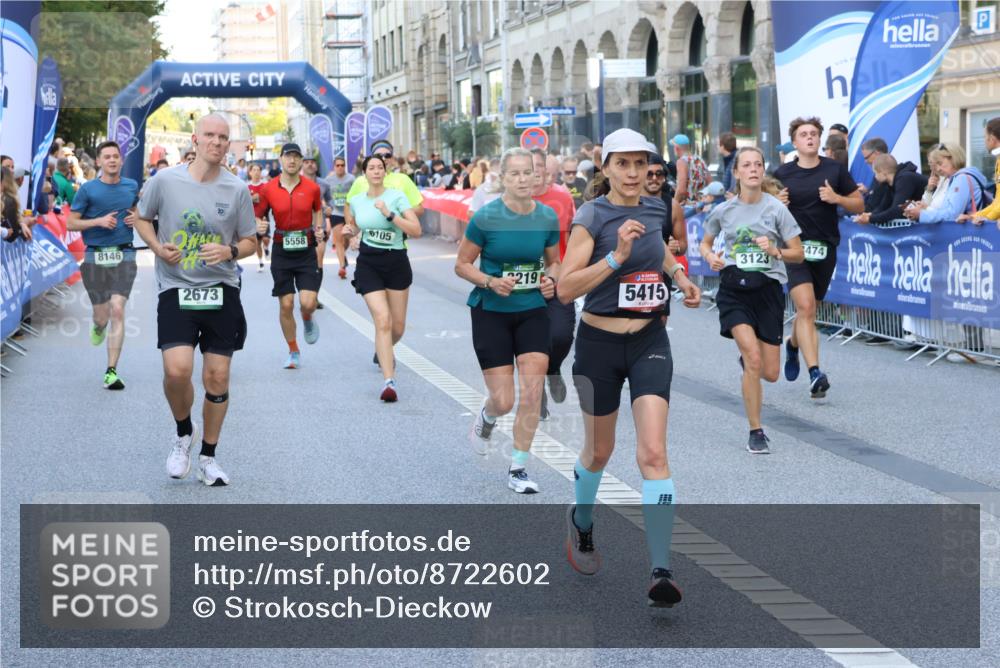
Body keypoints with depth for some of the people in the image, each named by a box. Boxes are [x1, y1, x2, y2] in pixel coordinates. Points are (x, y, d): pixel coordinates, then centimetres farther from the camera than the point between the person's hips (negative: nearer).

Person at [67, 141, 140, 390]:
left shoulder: (132, 186, 8)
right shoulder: (88, 189, -1)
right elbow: (70, 223, 0)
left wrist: (136, 218, 5)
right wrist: (98, 221, -13)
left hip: (124, 256, 1)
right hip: (95, 257, -1)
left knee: (117, 310, -14)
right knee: (102, 316, 3)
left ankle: (112, 371, -12)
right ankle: (98, 326, 45)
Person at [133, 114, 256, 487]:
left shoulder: (237, 190, 0)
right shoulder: (165, 181, -3)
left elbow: (249, 243, 9)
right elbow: (142, 218, 13)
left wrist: (230, 252, -13)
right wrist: (157, 247, -6)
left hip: (221, 291, 2)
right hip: (176, 289, -2)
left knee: (217, 378, 3)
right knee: (177, 370, -18)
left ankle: (208, 457, 20)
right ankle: (183, 434, 12)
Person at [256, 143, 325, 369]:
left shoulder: (312, 187, -2)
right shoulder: (268, 189, -3)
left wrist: (319, 229, 0)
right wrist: (258, 226, -16)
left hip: (306, 250, 0)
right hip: (281, 251, 1)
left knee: (308, 302, -12)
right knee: (286, 305, 2)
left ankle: (308, 321, 26)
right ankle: (294, 352, 19)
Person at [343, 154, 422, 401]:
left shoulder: (396, 196, -7)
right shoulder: (356, 200, 3)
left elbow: (416, 230, -17)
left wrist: (389, 214, -25)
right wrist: (350, 230, 2)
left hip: (396, 263, 0)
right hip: (368, 263, 0)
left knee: (398, 326, 10)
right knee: (383, 320, -17)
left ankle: (383, 351, 46)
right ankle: (389, 381, -20)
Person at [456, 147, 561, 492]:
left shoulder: (548, 217, -3)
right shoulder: (485, 217, -12)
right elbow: (462, 264, -4)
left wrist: (551, 279, -10)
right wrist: (491, 281, -20)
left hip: (533, 311, 3)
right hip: (490, 312, -2)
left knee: (533, 390, -9)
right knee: (504, 402, -4)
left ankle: (519, 468, 7)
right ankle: (486, 416, 36)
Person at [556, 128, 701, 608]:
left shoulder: (655, 208, 3)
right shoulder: (592, 216, -12)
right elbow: (565, 288, -21)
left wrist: (678, 274, 11)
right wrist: (616, 257, -29)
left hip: (650, 343, 2)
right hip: (600, 344, -2)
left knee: (653, 452, -12)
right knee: (600, 451, 15)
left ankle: (661, 572, -15)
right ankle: (581, 523, 47)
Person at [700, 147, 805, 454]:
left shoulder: (776, 208, -4)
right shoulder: (723, 211, 0)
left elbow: (798, 253, 0)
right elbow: (705, 243, 17)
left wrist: (776, 252, -19)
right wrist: (710, 257, -5)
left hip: (768, 288, 1)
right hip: (734, 289, -1)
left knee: (770, 373, 2)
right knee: (753, 358, -19)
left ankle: (746, 362, 42)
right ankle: (756, 432, -5)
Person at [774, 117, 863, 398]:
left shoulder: (835, 169, 4)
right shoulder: (783, 174, 1)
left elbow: (859, 205, 7)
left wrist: (837, 198, -12)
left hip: (825, 248, 2)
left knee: (809, 309, 14)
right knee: (805, 306, -18)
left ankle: (793, 344, 48)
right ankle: (815, 373, -23)